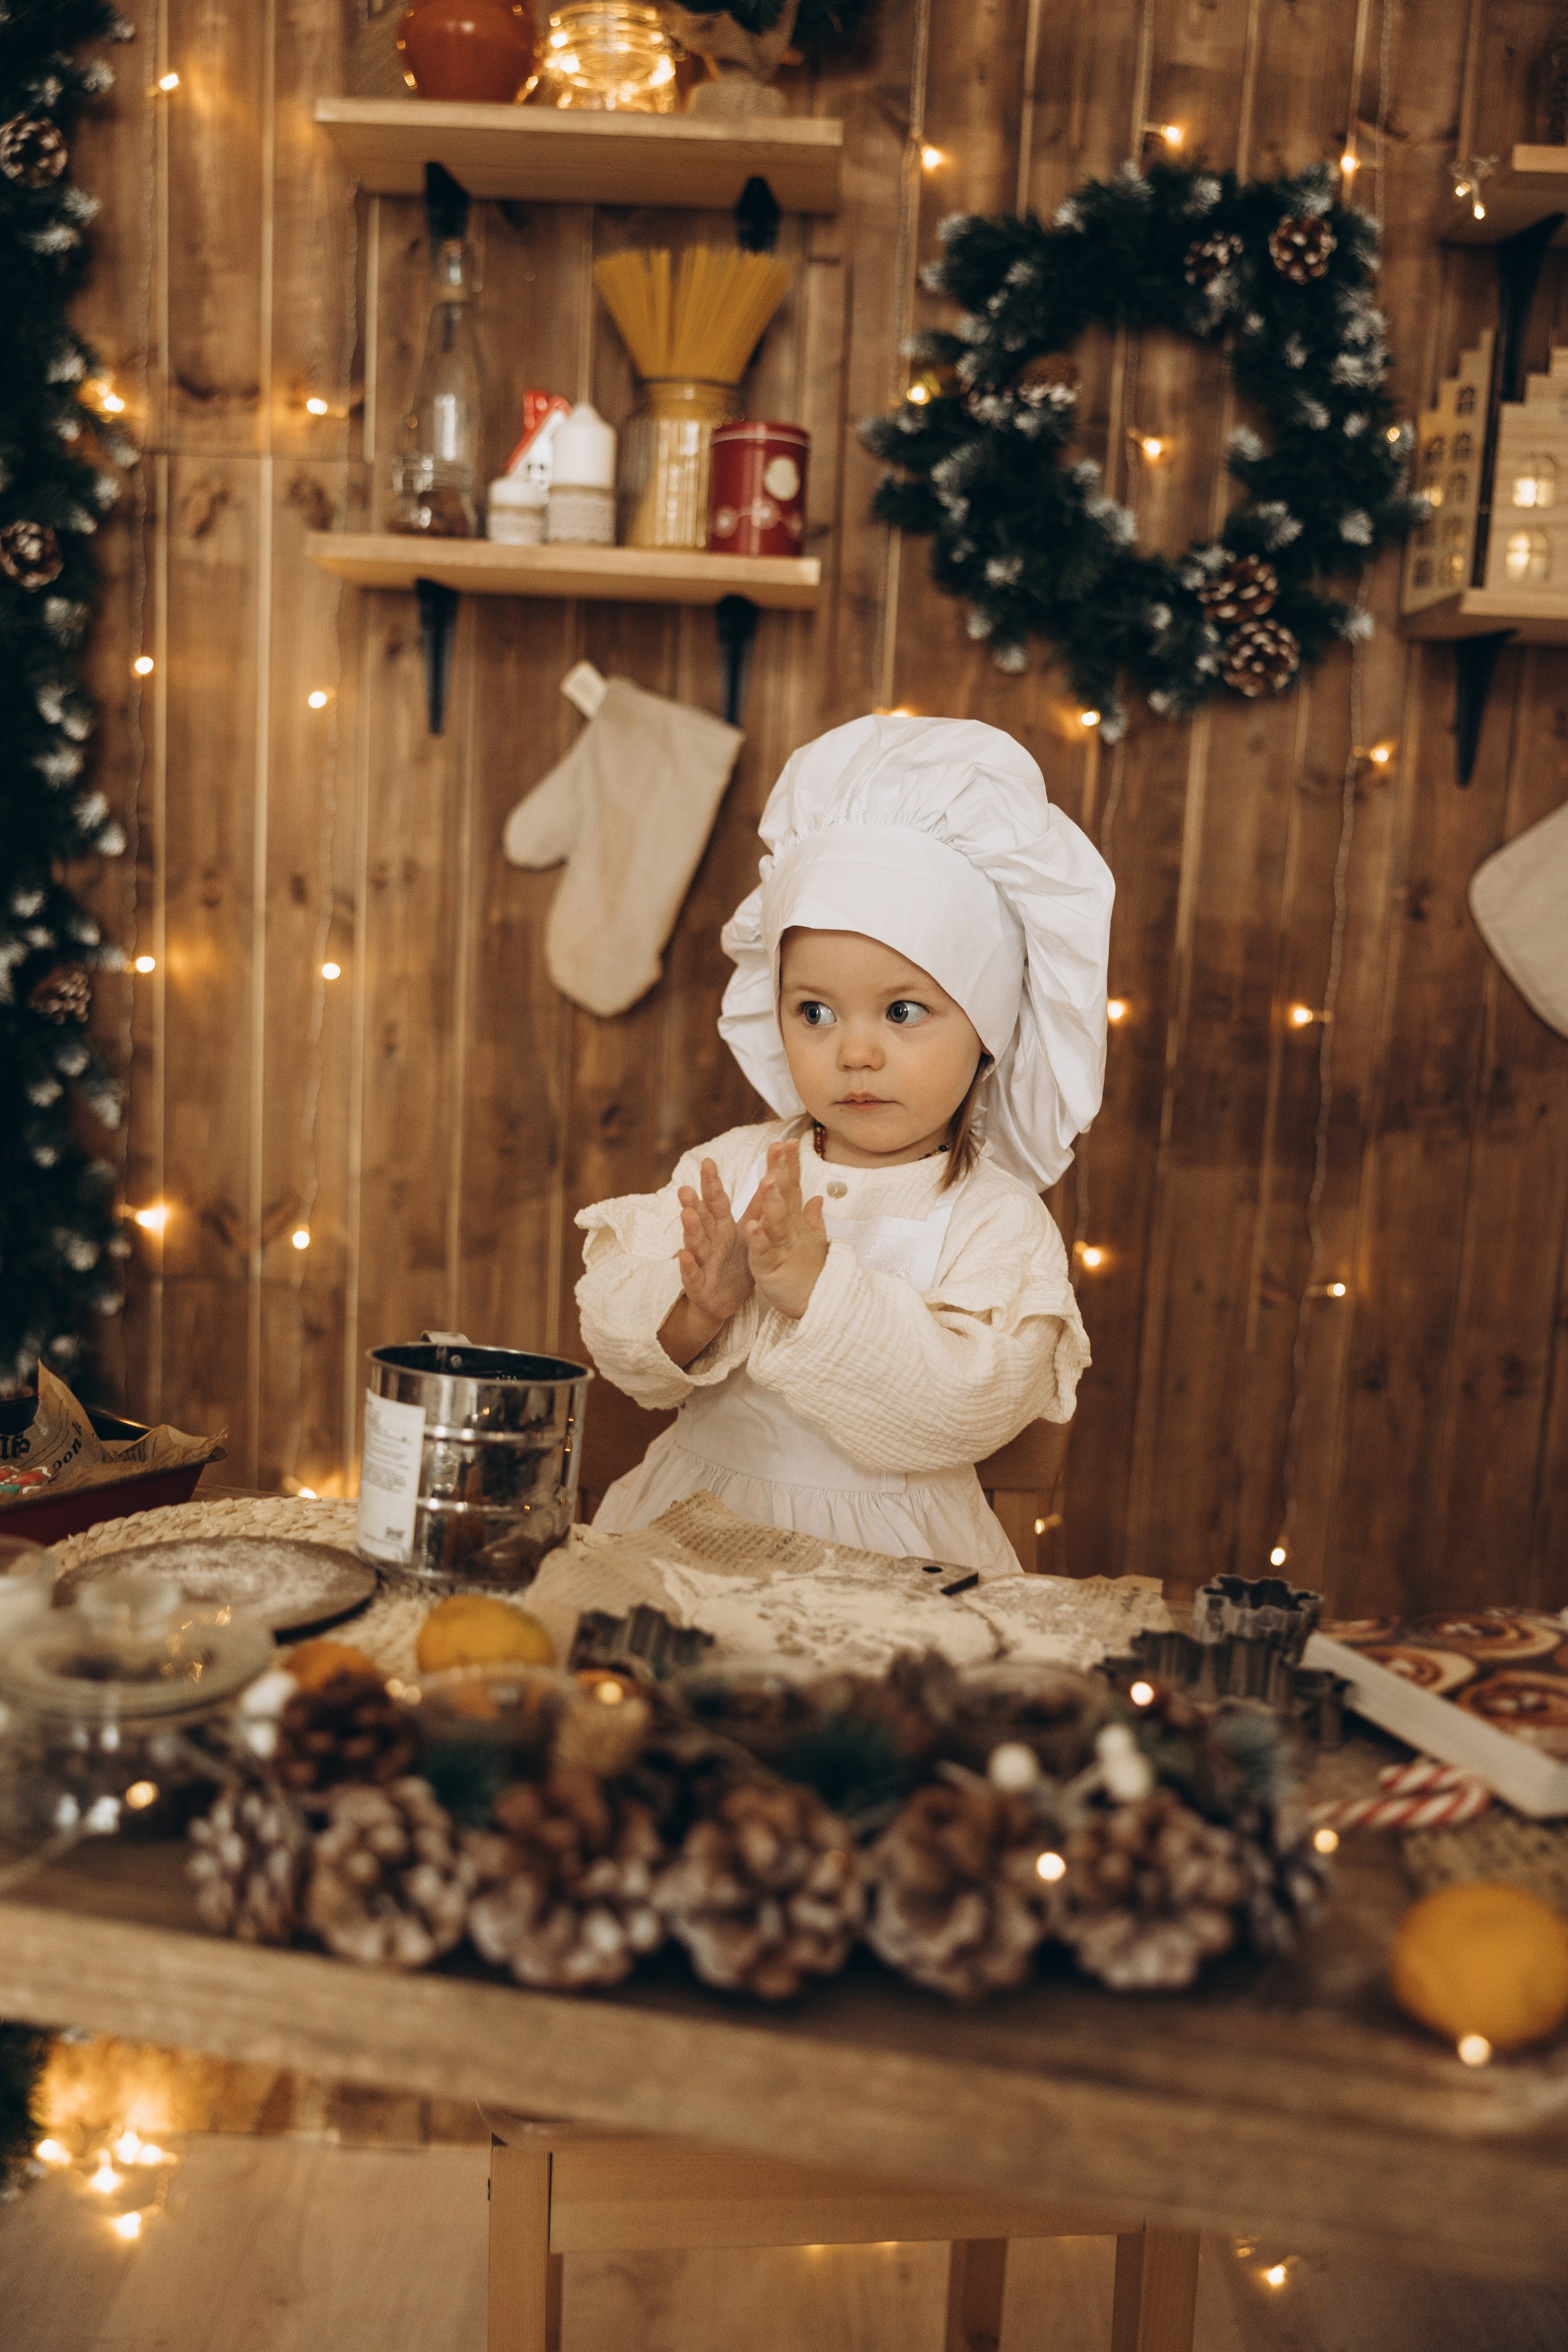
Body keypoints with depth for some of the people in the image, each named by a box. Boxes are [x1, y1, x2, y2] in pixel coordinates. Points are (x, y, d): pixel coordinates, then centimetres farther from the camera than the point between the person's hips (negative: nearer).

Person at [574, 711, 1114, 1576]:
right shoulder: (727, 1169, 4)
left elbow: (970, 1404, -19)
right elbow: (616, 1338, 0)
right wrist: (698, 1309, -20)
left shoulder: (996, 1220, -6)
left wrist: (817, 1284, -23)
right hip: (692, 1523, 3)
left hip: (888, 1562, -2)